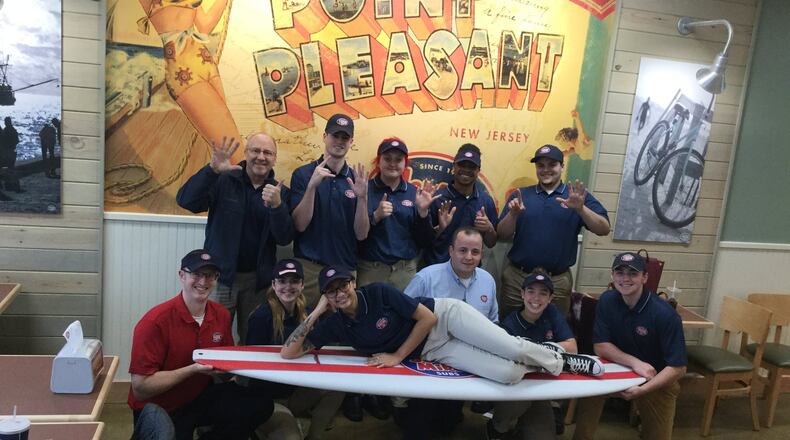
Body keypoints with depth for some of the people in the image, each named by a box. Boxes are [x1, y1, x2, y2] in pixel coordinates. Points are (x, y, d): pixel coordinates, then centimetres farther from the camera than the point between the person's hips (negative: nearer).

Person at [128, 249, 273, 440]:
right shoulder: (155, 322, -20)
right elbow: (140, 388, -20)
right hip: (158, 411, -4)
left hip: (201, 396, 5)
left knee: (261, 405, -12)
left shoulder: (222, 315, -4)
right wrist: (194, 369, -26)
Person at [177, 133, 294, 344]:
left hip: (258, 279, 2)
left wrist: (277, 205, -24)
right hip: (221, 275, -2)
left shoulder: (281, 192, 3)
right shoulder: (223, 181, -3)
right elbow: (185, 201, -17)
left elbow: (285, 239, -6)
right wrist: (212, 169, -31)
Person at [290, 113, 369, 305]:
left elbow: (361, 234, 0)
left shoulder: (356, 179, 5)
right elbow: (300, 225, -10)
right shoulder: (303, 174, -1)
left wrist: (362, 198, -14)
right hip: (309, 268, -2)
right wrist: (312, 185, -20)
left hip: (346, 269, 2)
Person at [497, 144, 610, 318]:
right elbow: (502, 236, 1)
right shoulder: (520, 195, 4)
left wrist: (581, 208, -25)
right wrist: (513, 214, -19)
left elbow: (604, 230, -8)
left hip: (558, 280, -1)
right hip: (516, 277, 1)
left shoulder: (578, 196, 2)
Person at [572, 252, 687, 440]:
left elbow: (677, 367, -22)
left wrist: (643, 389, -34)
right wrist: (635, 363, -27)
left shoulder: (665, 314, -24)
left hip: (659, 380, -2)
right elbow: (600, 346, -12)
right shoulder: (607, 301, -13)